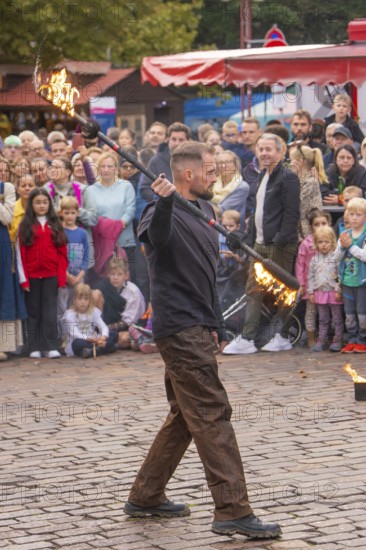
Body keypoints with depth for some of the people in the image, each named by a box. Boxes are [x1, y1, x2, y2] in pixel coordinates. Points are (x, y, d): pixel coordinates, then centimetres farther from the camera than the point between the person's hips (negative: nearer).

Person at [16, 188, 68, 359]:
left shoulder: (55, 226, 8)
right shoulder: (25, 226, 3)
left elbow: (62, 253, 5)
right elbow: (20, 253, 0)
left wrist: (61, 277, -4)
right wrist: (23, 279, -7)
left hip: (51, 276, 1)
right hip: (32, 276, -1)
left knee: (50, 311, -2)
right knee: (33, 311, 4)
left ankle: (50, 347, -2)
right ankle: (34, 348, 6)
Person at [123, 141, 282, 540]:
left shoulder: (204, 209, 16)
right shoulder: (165, 214, -13)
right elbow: (155, 237, -39)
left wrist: (217, 325, 23)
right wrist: (163, 205, -58)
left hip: (198, 330, 10)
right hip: (180, 328, -10)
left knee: (185, 416, 15)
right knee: (213, 416, -12)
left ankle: (145, 497, 25)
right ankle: (233, 511, -13)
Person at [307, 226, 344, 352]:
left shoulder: (336, 257, -6)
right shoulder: (315, 259, 7)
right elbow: (310, 276, 10)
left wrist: (338, 290, -13)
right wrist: (311, 292, 5)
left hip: (333, 293, -4)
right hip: (320, 293, 4)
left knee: (337, 319, 3)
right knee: (323, 320, 12)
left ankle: (338, 340, 9)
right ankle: (321, 340, 16)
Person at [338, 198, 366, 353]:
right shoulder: (345, 235, 9)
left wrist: (350, 246, -18)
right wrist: (342, 247, -12)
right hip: (347, 280, 5)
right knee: (349, 313, 9)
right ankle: (352, 340, 16)